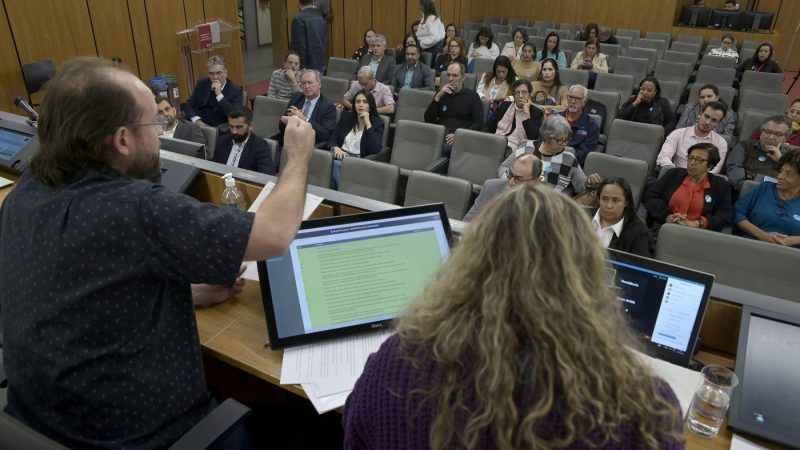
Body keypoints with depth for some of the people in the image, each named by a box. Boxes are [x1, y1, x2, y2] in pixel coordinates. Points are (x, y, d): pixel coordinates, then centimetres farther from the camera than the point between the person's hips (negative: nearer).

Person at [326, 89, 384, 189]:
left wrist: (367, 123, -11)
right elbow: (332, 139, 12)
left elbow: (375, 150, -11)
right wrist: (335, 148, -14)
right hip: (340, 156, 4)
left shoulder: (377, 123, 5)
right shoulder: (346, 117, 17)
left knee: (336, 165, -35)